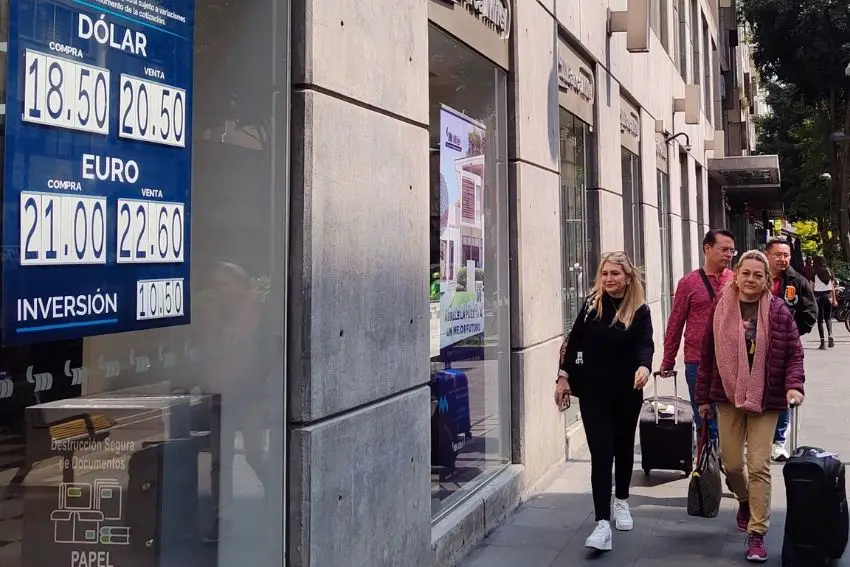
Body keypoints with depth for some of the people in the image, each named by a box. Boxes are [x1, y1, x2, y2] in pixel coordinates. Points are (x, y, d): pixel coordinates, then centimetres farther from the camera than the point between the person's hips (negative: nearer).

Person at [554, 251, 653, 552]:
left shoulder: (640, 311, -8)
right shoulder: (591, 304, -2)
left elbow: (645, 344, -22)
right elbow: (575, 341, 4)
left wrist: (644, 366, -43)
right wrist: (564, 376, 0)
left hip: (626, 392, 0)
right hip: (593, 391, 0)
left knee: (623, 447, 17)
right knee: (601, 452, -6)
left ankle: (621, 502, 41)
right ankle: (602, 524, -8)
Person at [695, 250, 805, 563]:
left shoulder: (778, 311, -4)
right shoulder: (721, 309, -1)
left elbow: (794, 354, -1)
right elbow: (708, 356, 3)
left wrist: (794, 385, -18)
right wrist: (703, 397, 5)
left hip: (765, 400, -2)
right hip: (728, 397, 2)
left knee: (759, 466, -3)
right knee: (732, 463, 9)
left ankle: (757, 534, 6)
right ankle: (745, 501, 42)